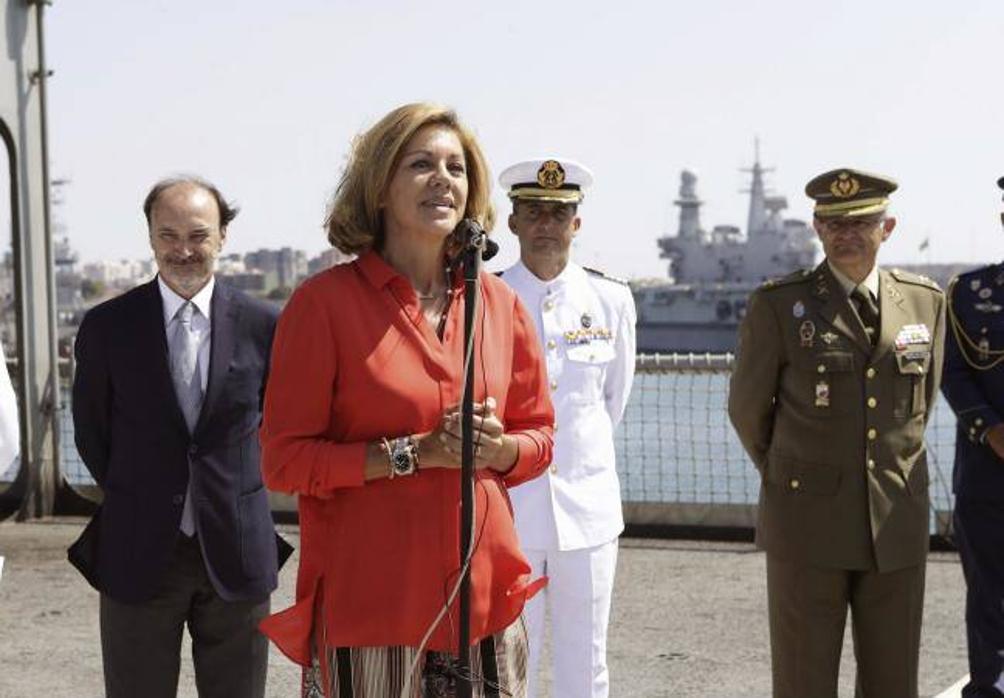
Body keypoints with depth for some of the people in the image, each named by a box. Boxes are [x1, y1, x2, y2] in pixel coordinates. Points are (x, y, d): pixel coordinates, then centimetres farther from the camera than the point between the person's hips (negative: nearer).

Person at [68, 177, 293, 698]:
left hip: (236, 553, 0)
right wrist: (135, 502, 10)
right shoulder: (106, 327, -3)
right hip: (137, 555, 0)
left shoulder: (262, 325, -2)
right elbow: (91, 432, 9)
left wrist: (230, 486, 10)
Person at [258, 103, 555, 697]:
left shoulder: (500, 304, 9)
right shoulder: (325, 303, -5)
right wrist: (414, 452, -14)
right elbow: (284, 460, -7)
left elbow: (539, 435, 16)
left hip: (486, 598, 4)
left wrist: (497, 447, -7)